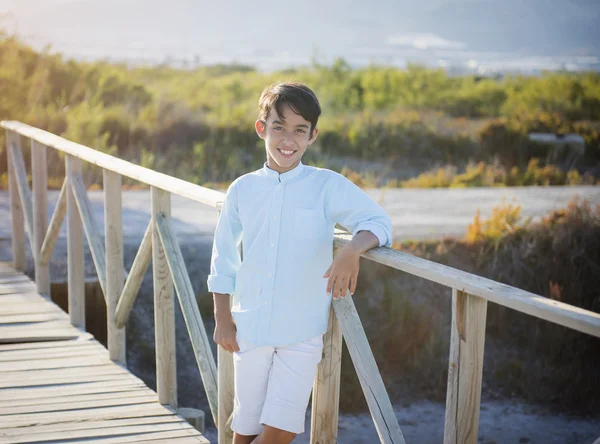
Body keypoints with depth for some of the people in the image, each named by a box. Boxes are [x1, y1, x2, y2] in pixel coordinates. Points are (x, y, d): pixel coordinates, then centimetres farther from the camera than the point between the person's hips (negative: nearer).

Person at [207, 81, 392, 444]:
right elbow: (224, 258, 10)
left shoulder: (328, 186, -4)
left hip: (302, 331, -2)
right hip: (250, 328, 2)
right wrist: (223, 320, 7)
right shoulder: (243, 189, 2)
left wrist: (353, 251, -32)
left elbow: (378, 221, -11)